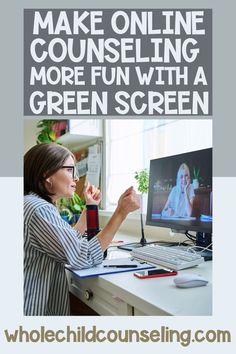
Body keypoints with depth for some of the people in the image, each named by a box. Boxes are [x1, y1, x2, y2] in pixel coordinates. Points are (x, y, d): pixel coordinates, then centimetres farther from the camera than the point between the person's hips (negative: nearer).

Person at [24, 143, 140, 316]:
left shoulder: (37, 204, 10)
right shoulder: (38, 210, -23)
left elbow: (71, 241, 20)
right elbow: (85, 257, -22)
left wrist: (90, 207, 16)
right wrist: (121, 212, -21)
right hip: (36, 311, -10)